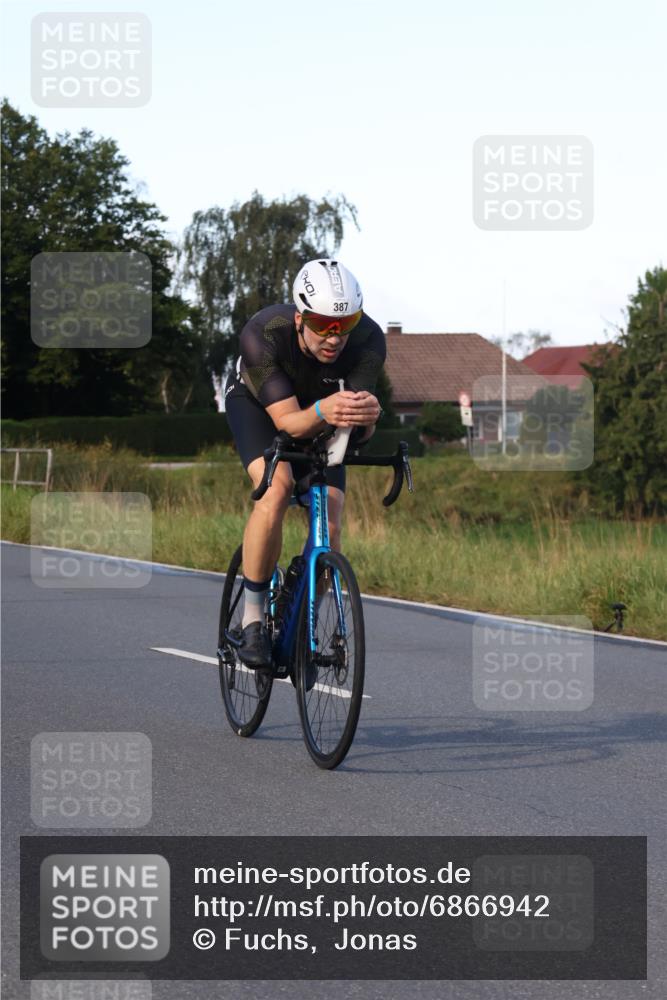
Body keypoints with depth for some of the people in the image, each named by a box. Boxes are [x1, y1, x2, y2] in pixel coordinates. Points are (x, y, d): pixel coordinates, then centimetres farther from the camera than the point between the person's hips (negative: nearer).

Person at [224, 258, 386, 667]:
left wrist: (366, 416, -58)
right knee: (276, 490, -30)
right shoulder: (263, 334, -39)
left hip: (320, 413, 3)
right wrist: (322, 412, -61)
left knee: (329, 528, -12)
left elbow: (361, 433, -34)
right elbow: (287, 421, -39)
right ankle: (253, 619, -15)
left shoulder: (369, 340, -33)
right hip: (256, 401, -2)